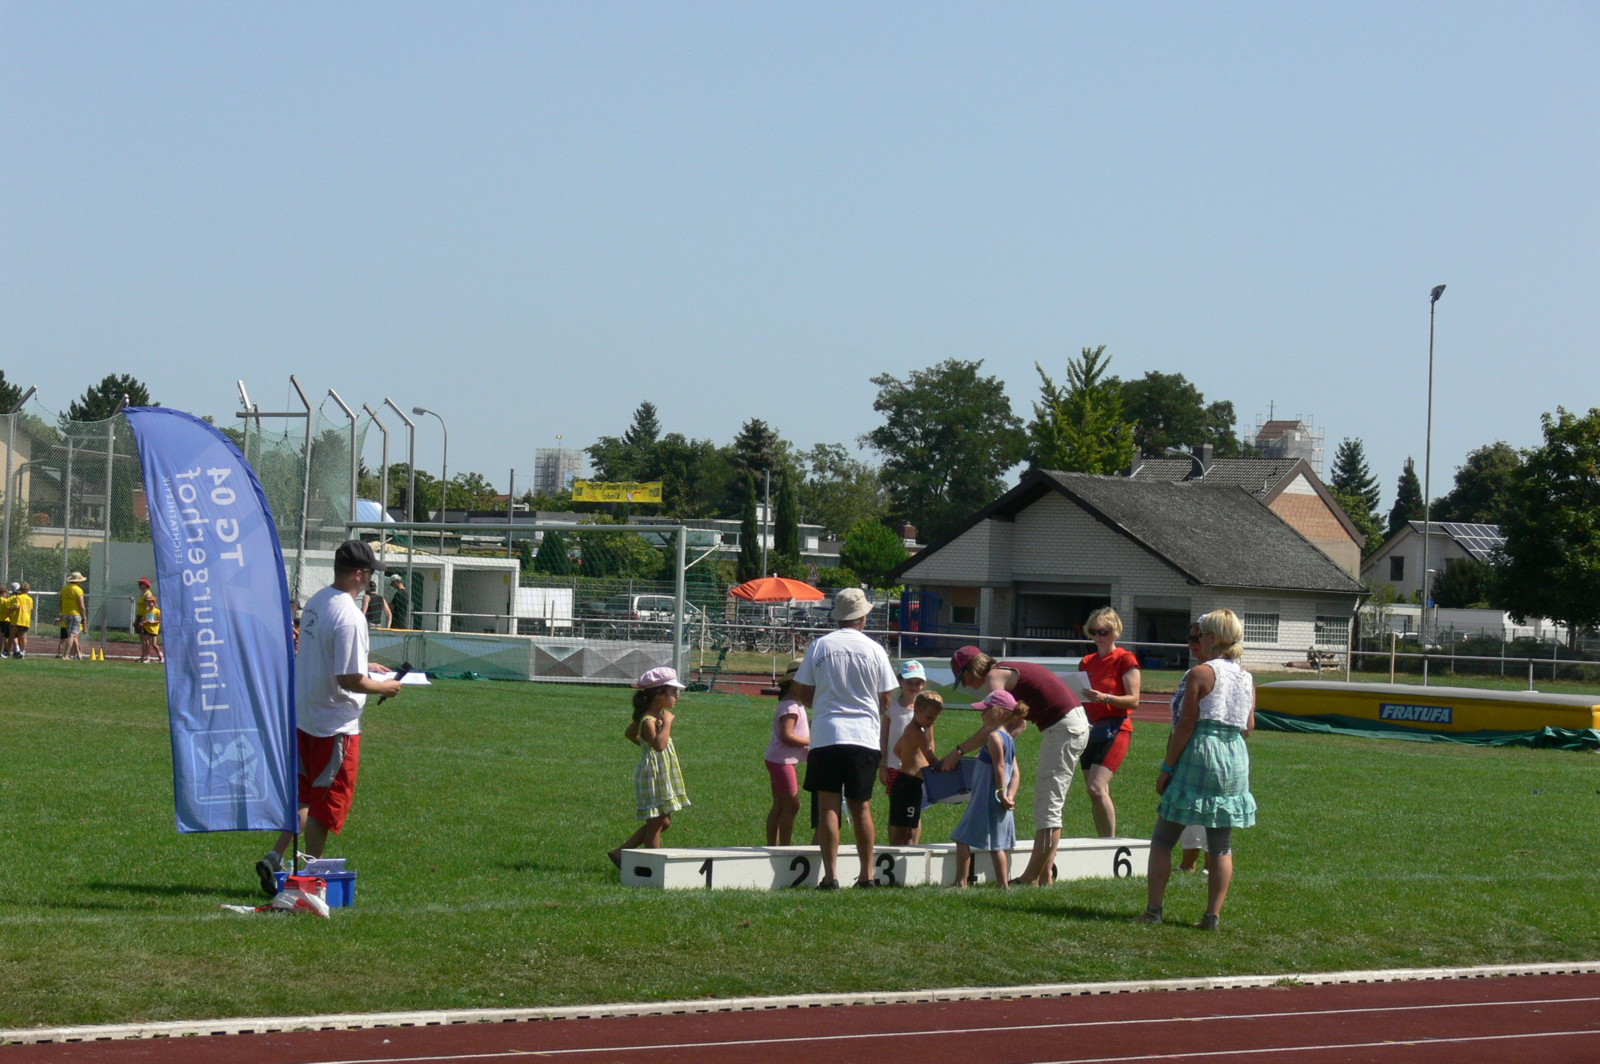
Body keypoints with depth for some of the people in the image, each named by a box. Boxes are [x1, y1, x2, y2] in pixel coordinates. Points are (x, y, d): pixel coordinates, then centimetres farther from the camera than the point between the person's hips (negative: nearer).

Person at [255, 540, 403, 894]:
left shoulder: (315, 603, 6)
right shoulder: (349, 616, -22)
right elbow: (347, 680, -23)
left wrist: (363, 666, 22)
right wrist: (384, 687, -7)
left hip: (303, 717, 8)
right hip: (336, 724, -8)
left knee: (307, 796, 18)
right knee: (329, 801, 4)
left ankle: (274, 858, 8)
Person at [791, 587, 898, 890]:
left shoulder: (819, 646, 1)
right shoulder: (874, 650, 1)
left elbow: (801, 694, 5)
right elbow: (885, 701, 6)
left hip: (826, 736, -1)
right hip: (865, 737, 1)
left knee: (828, 807, -1)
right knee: (861, 807, 10)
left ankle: (831, 876, -8)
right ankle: (867, 875, 13)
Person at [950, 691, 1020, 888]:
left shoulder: (994, 737, -15)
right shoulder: (1009, 738, 13)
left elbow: (999, 768, -20)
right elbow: (1014, 770, 12)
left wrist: (1001, 794, -20)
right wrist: (1010, 794, 9)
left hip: (986, 798, -9)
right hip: (997, 802, 9)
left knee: (963, 839, -2)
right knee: (998, 845, 11)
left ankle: (961, 883, -4)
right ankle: (1002, 884, 8)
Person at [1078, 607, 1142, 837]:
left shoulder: (1125, 660, -4)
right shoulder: (1087, 662, 14)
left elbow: (1133, 700, -10)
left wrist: (1105, 698, -24)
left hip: (1116, 727, -7)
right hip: (1090, 729, 7)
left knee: (1097, 787, -19)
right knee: (1096, 792, 5)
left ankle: (1111, 841, -13)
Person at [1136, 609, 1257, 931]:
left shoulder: (1200, 674, -10)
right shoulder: (1246, 679, 9)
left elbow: (1185, 726, -13)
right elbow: (1249, 728, 12)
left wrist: (1167, 767, -8)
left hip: (1198, 758, -6)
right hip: (1236, 758, 6)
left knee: (1163, 838, 2)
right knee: (1221, 845, 9)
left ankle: (1154, 909, -1)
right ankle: (1213, 914, 6)